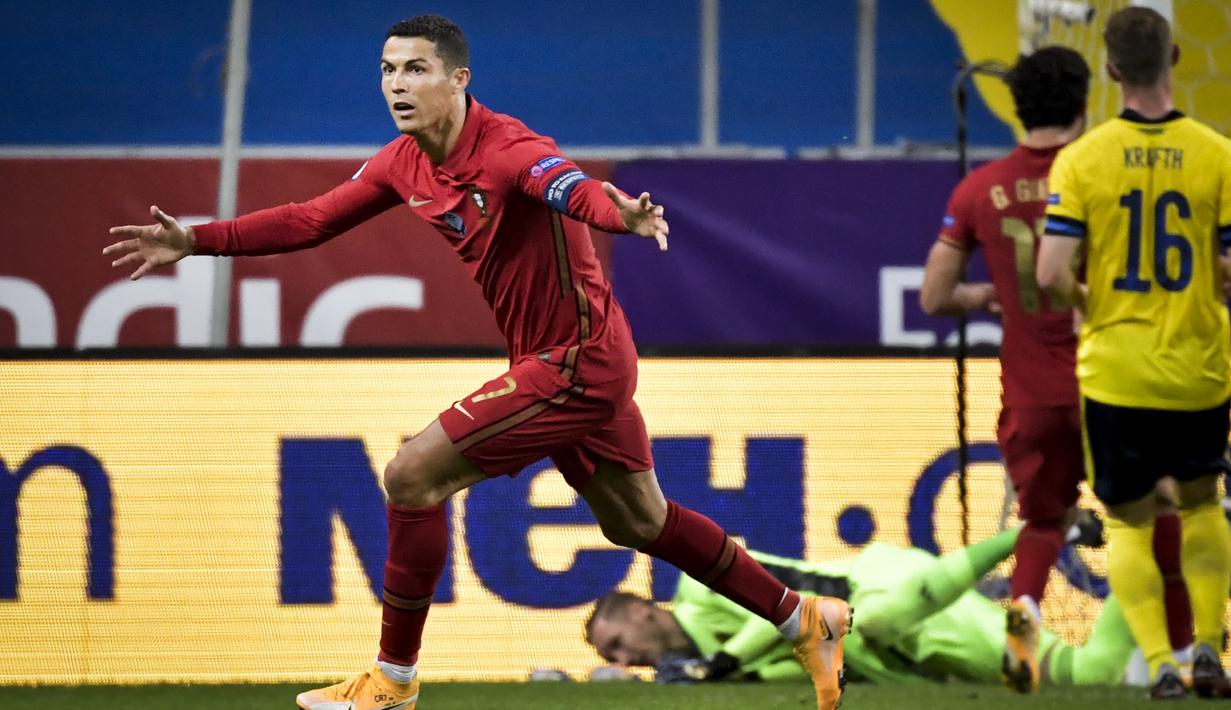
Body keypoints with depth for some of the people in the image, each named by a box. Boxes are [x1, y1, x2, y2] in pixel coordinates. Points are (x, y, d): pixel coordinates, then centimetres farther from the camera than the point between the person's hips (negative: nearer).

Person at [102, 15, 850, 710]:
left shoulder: (507, 148, -25)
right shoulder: (404, 163, 1)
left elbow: (574, 188, -45)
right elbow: (312, 220, 9)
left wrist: (622, 214, -68)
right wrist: (195, 240, 1)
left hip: (577, 363, -10)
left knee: (413, 477, -12)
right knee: (639, 520, 21)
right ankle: (806, 619, 35)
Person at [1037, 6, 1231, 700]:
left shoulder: (1082, 158, -9)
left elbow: (1050, 272, -13)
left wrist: (1086, 301, 9)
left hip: (1116, 373, -1)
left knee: (1129, 523, 12)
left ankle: (1160, 662, -2)